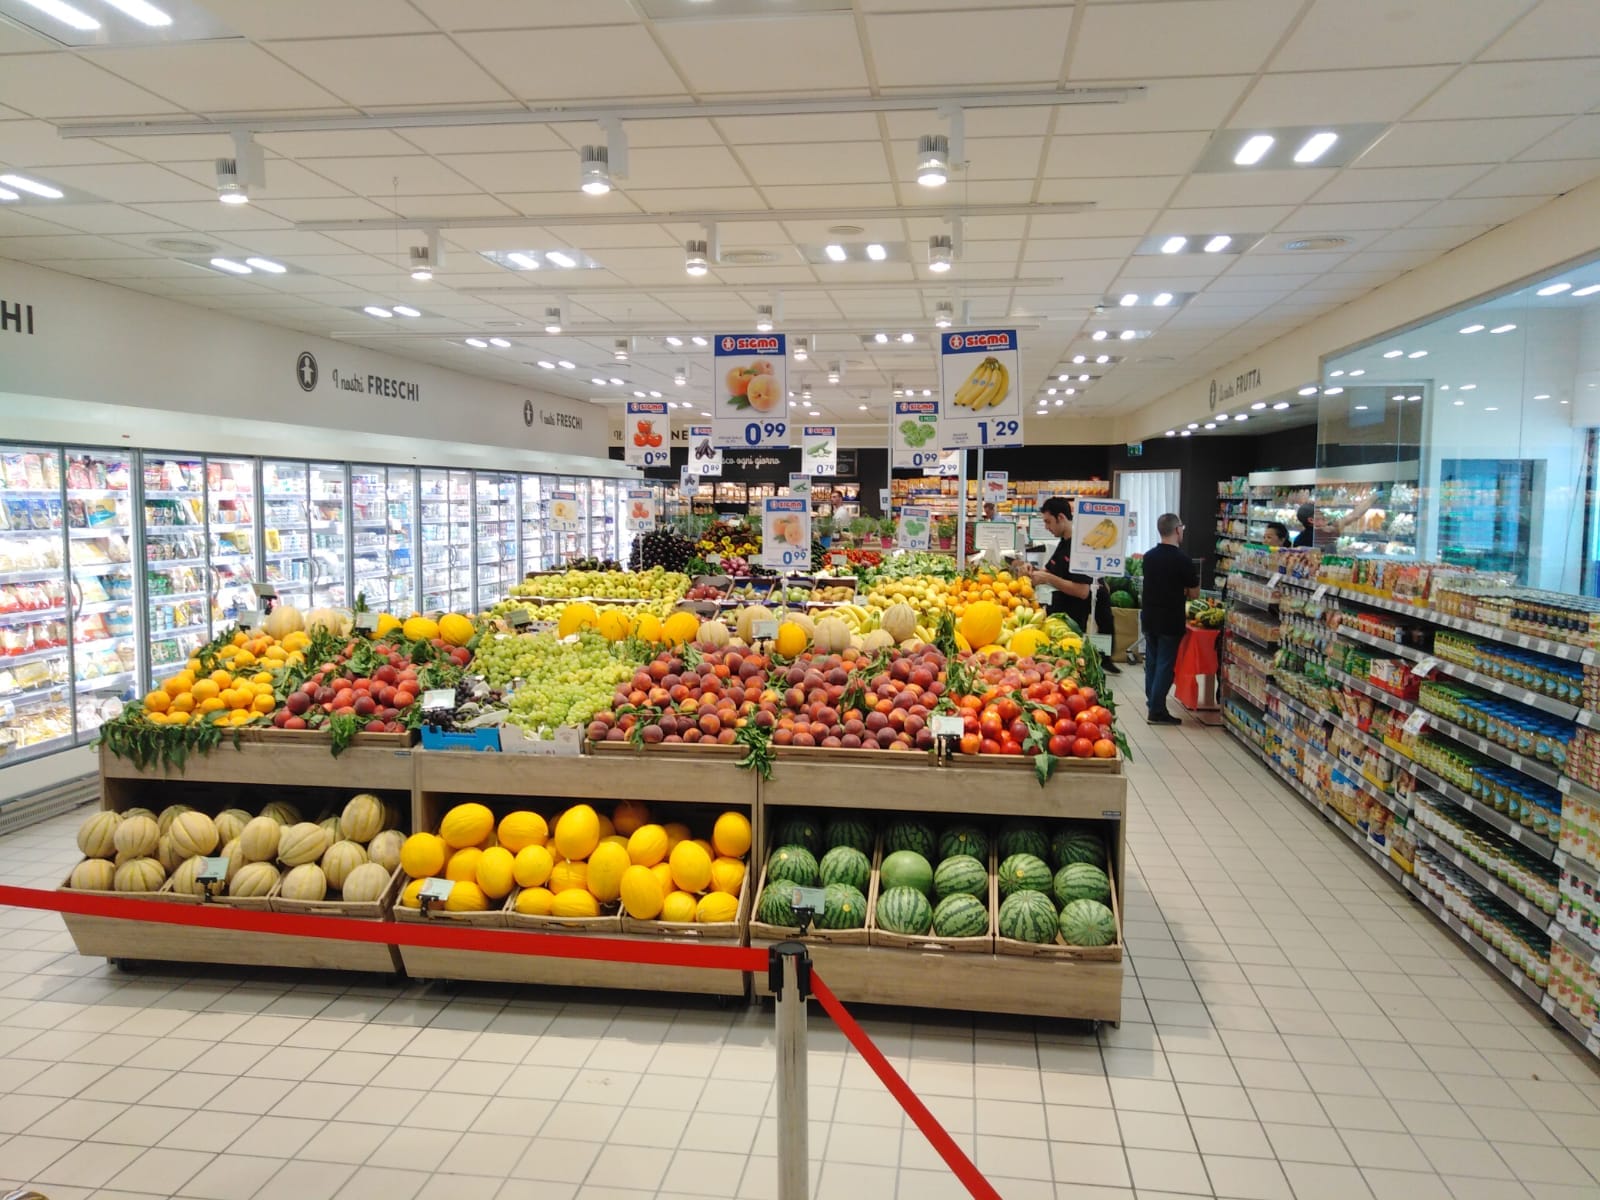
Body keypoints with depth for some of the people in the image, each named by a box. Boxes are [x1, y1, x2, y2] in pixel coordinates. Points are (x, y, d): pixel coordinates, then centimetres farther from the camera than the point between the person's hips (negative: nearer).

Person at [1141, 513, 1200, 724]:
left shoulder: (1149, 556, 3)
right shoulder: (1183, 560, -15)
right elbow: (1194, 593, -8)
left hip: (1150, 617, 6)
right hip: (1170, 621, -6)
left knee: (1152, 661, 16)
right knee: (1166, 665, -1)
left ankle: (1151, 701, 26)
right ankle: (1157, 711, -1)